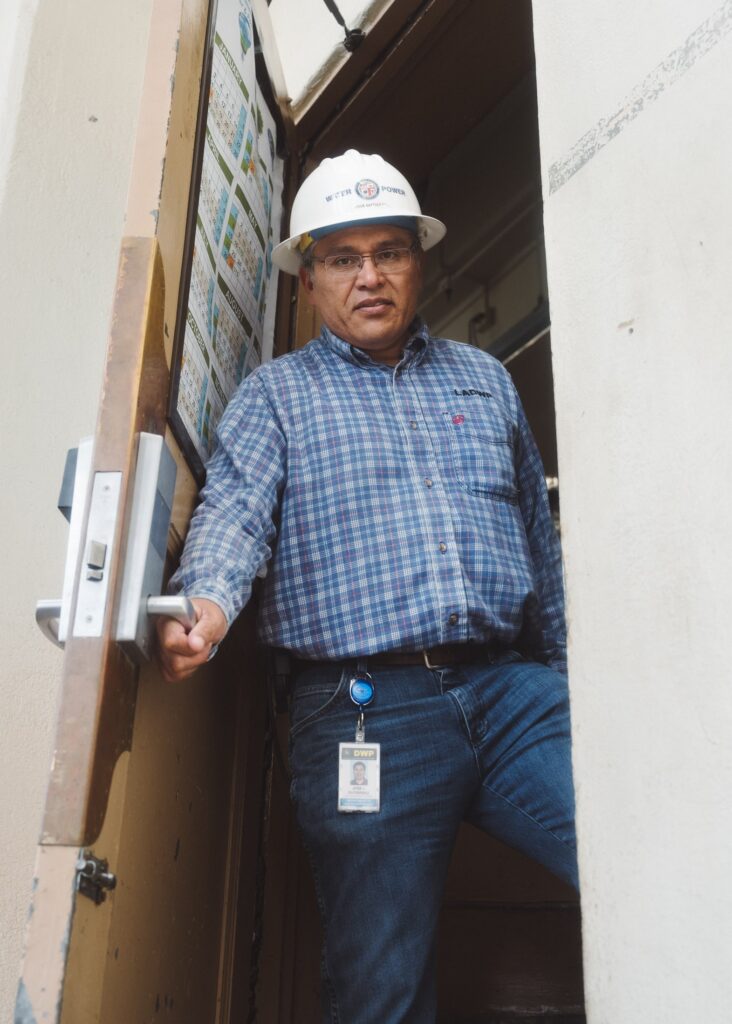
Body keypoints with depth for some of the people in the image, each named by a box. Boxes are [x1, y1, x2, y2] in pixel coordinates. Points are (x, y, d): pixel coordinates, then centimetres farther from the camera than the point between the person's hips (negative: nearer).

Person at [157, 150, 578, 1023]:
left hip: (515, 689, 3)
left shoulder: (483, 377, 19)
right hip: (364, 709, -2)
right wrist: (207, 603, -30)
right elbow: (234, 509, -8)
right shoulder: (275, 394, 10)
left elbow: (539, 534, 20)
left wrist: (569, 677, 17)